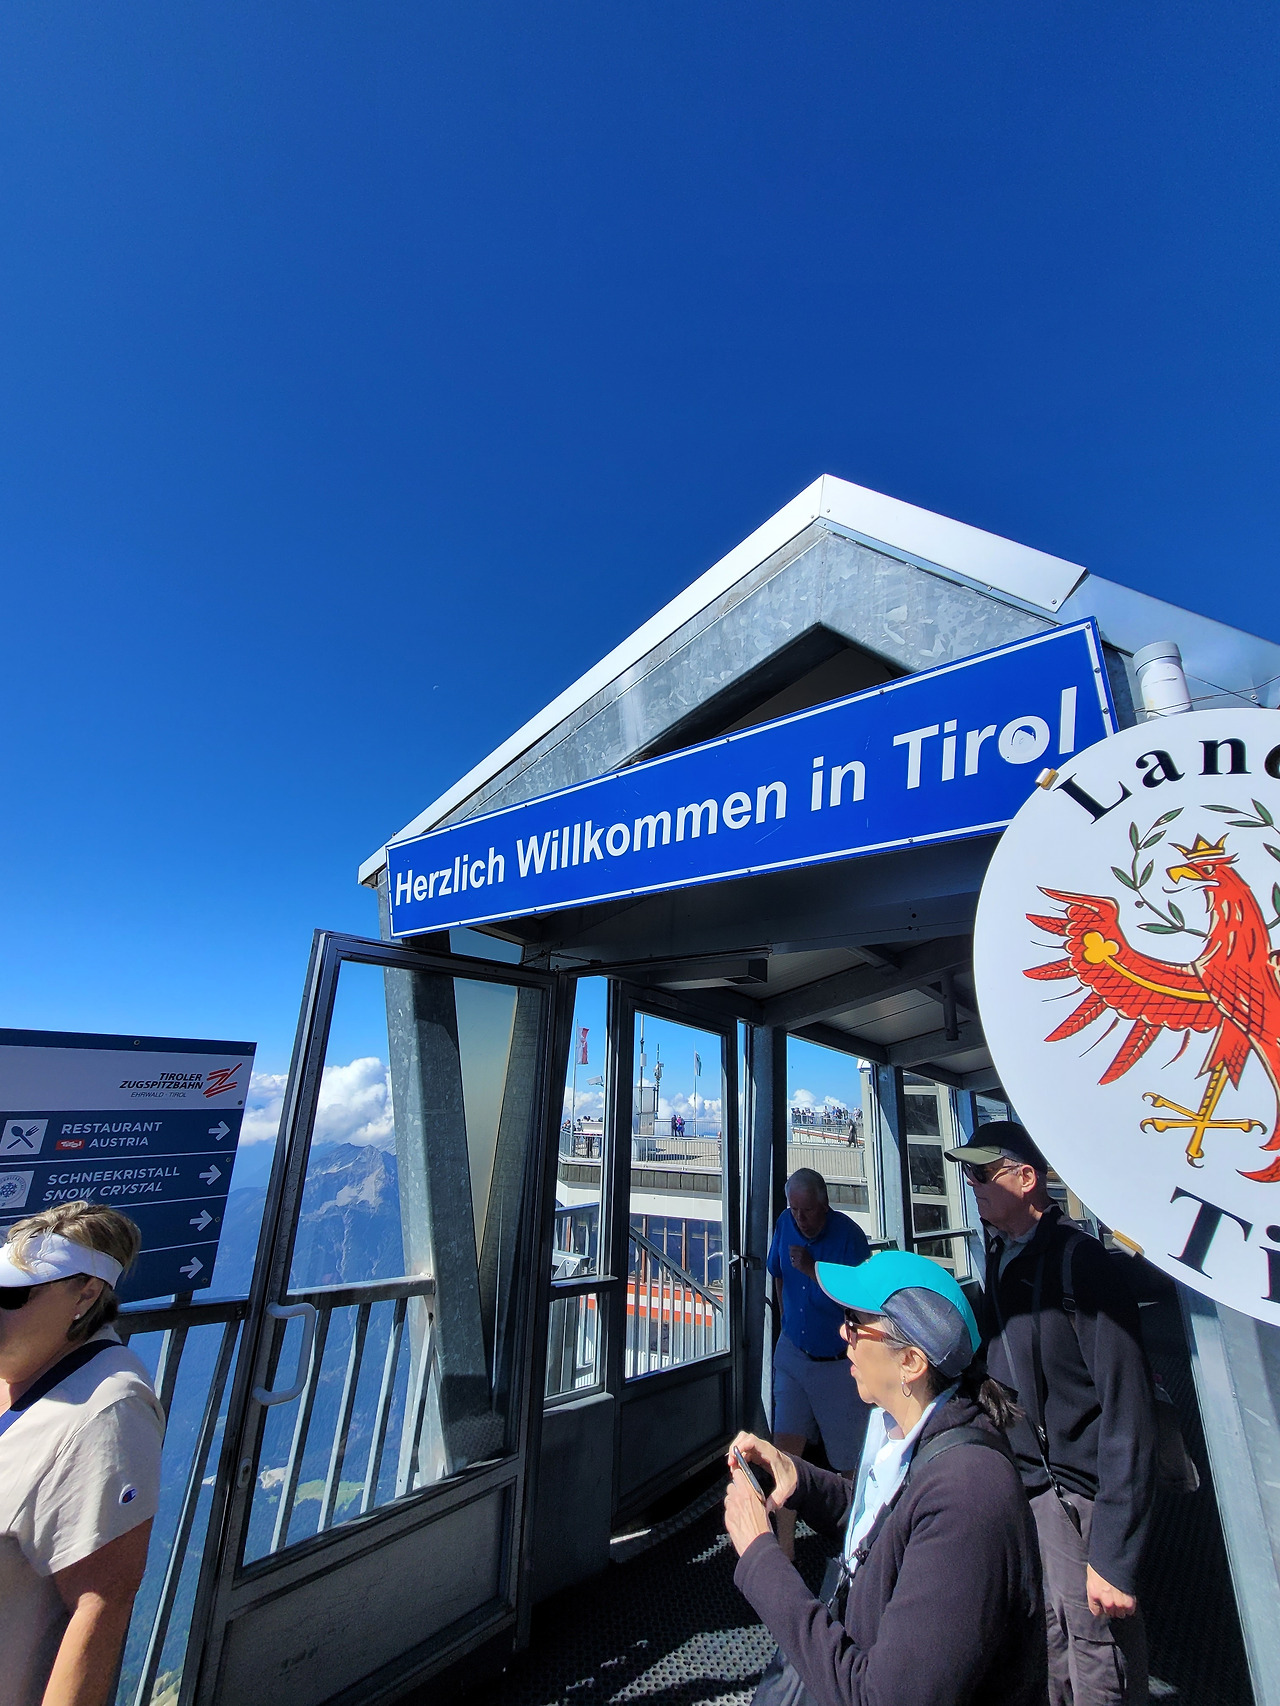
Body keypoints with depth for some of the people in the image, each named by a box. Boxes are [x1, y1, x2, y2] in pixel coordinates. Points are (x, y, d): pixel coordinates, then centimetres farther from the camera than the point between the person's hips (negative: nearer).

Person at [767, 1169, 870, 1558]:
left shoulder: (850, 1237, -22)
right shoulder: (786, 1224, -6)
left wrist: (813, 1270, -32)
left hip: (838, 1362, -4)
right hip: (793, 1355, 4)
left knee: (847, 1460, 12)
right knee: (784, 1450, 2)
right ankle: (784, 1548, 18)